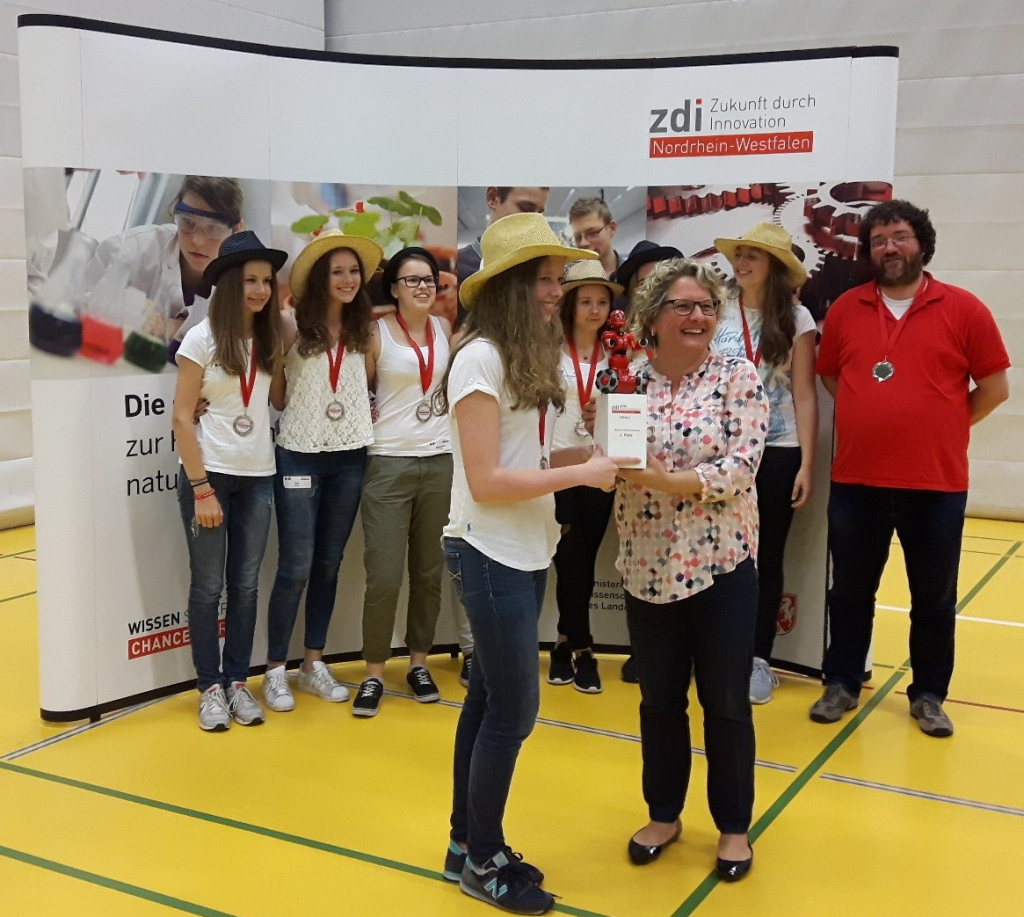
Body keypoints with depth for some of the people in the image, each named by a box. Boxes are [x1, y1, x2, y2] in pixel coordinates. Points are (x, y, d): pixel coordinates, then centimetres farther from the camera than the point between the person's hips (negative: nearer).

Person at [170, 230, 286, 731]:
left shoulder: (270, 338, 6)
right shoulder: (202, 338, -8)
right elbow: (182, 417, -10)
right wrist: (200, 488, -14)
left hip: (257, 478, 4)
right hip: (210, 474, -4)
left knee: (245, 585, 8)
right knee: (208, 586, 4)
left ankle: (237, 682, 19)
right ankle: (210, 687, 14)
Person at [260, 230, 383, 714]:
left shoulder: (363, 330, 6)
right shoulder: (293, 325, -7)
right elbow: (274, 393, -2)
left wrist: (364, 410, 1)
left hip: (350, 457, 4)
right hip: (300, 456, -4)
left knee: (329, 565, 11)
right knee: (295, 567, -3)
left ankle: (313, 664, 23)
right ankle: (275, 670, 10)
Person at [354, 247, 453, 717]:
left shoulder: (446, 330, 7)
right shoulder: (376, 333, -3)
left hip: (441, 462, 4)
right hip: (389, 464, -3)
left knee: (429, 572, 9)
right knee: (384, 576, -6)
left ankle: (419, 662, 24)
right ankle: (373, 674, 8)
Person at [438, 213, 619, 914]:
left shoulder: (526, 357, 10)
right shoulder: (480, 358, -16)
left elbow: (525, 456, 10)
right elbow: (486, 481, -20)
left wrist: (591, 454, -3)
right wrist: (581, 475, -19)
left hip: (524, 552, 9)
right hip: (491, 556, -8)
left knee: (490, 699, 15)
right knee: (514, 710, 0)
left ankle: (468, 844, 28)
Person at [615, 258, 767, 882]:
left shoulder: (739, 379, -6)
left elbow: (741, 468, -15)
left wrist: (667, 480, -25)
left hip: (722, 564, -2)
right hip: (648, 568, 3)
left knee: (726, 703, 9)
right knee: (659, 700, 15)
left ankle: (734, 826, 27)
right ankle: (663, 815, 33)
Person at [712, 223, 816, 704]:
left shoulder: (796, 318, -3)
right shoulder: (718, 313, 2)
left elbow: (805, 396, -3)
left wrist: (807, 463, -7)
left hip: (777, 453, -1)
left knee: (766, 556, 7)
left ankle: (758, 658, 17)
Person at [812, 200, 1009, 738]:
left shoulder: (963, 309, -4)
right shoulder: (846, 308, 3)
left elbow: (995, 387, 0)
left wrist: (941, 429, 2)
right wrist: (874, 419, 7)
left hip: (937, 482, -1)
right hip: (856, 480, 2)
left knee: (933, 598, 11)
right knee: (850, 592, 13)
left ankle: (929, 695, 26)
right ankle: (842, 684, 27)